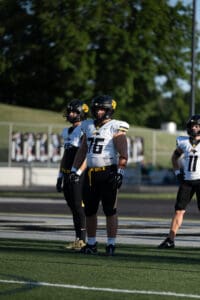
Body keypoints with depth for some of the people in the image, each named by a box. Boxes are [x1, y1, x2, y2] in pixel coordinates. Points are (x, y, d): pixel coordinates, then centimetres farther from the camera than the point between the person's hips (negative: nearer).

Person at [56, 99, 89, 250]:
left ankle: (82, 240, -4)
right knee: (73, 208, 9)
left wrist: (78, 172, -23)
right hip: (67, 174, 8)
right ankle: (77, 239, 13)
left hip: (78, 175, -8)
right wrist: (60, 176, 20)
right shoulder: (67, 132, 17)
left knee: (79, 207, -8)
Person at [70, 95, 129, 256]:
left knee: (110, 210, -3)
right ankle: (91, 244, 19)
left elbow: (123, 154, -11)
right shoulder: (89, 126, 13)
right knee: (89, 210, 9)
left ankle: (111, 244, 2)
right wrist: (75, 169, 15)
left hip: (108, 172, -6)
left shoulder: (115, 128, -6)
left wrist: (120, 172, -20)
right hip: (91, 173, 6)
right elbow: (82, 151, 20)